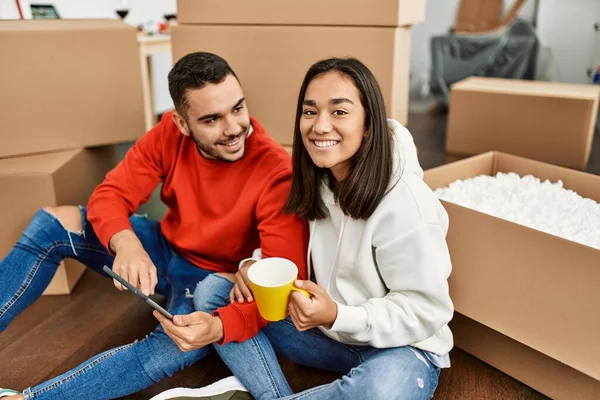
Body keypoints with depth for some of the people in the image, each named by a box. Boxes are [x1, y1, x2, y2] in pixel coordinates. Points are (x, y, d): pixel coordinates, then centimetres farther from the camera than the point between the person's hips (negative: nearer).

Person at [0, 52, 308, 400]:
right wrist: (126, 243, -37)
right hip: (164, 249, 5)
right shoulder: (171, 134, -15)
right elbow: (109, 195, -13)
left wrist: (221, 325, -48)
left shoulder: (276, 171, -29)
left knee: (179, 348, -35)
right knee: (53, 222, -8)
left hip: (214, 277, -4)